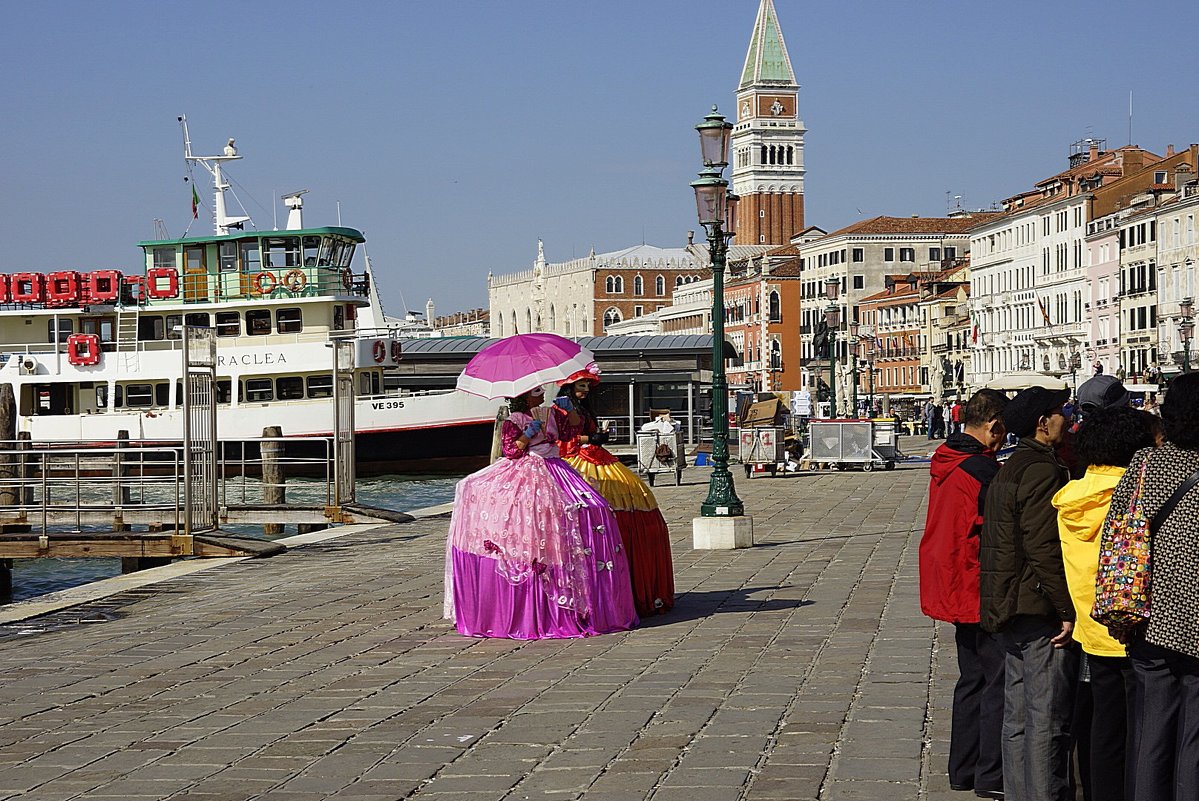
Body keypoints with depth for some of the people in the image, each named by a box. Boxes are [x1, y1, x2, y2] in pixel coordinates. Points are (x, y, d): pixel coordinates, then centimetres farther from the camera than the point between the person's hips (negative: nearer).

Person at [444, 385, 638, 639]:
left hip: (554, 472, 6)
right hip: (525, 473, -6)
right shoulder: (513, 421, 0)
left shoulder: (549, 415, 18)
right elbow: (510, 451, -7)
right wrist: (529, 434, -15)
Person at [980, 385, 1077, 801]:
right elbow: (1045, 549, -21)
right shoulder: (1042, 470, -15)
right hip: (1041, 610, -10)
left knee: (1018, 715, 14)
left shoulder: (1008, 470, 16)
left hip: (1009, 609, 10)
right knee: (1048, 719, -5)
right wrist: (1066, 610, -18)